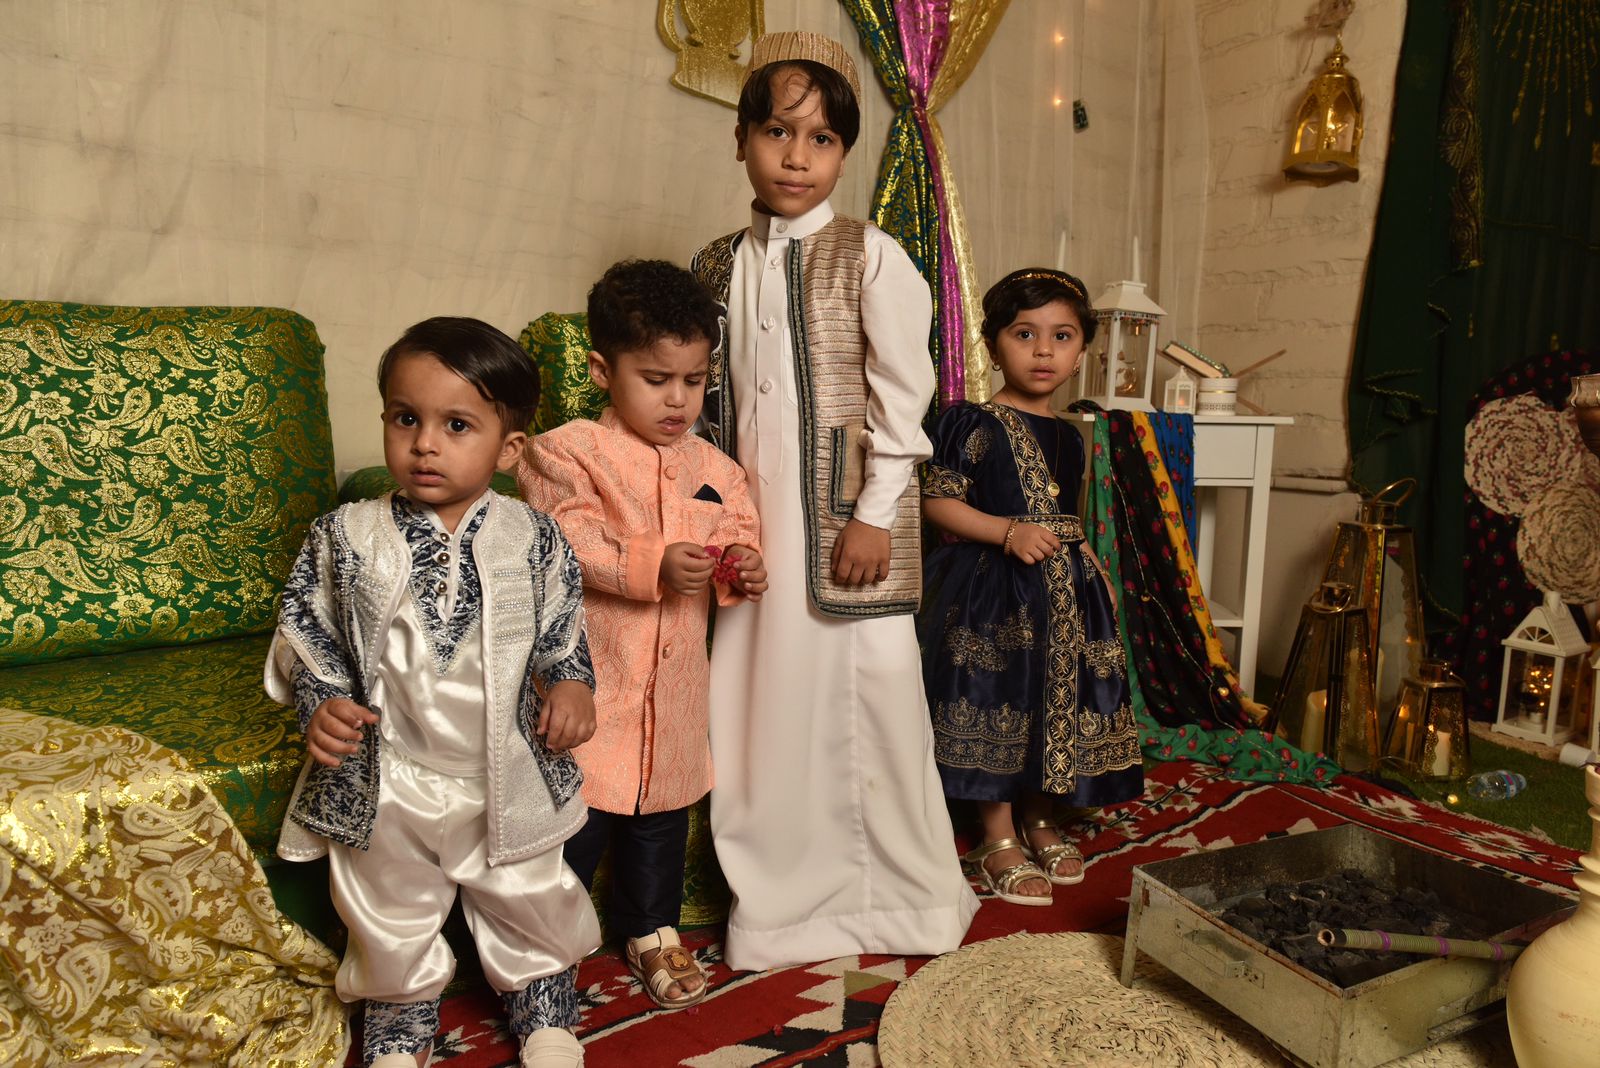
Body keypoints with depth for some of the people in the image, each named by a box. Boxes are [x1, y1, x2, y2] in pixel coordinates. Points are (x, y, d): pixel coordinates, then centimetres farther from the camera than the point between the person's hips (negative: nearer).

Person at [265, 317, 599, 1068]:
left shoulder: (533, 540, -9)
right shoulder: (345, 538, -9)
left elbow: (564, 629, 2)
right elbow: (305, 634, -1)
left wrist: (572, 684, -15)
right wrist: (321, 704, -17)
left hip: (510, 780, 0)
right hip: (385, 784, 0)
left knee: (532, 907, 20)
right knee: (391, 921, 22)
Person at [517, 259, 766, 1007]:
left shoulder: (713, 467, 8)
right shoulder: (569, 452, -8)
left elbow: (739, 535, 13)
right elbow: (570, 548, -18)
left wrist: (743, 569, -10)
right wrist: (654, 567, -30)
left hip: (675, 682, 5)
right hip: (591, 676, -5)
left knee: (662, 810, 20)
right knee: (577, 815, 2)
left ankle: (651, 929, 41)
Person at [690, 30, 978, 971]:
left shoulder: (871, 257, -4)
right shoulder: (717, 266, 10)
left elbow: (904, 394, -8)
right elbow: (709, 399, 14)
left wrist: (875, 514, -13)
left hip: (847, 513, -4)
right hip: (754, 516, 5)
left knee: (864, 693, 2)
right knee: (761, 698, 8)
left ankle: (893, 896, 23)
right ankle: (786, 898, 27)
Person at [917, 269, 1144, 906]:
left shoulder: (1069, 437, 12)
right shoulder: (975, 425, -9)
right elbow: (937, 501, -12)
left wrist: (1097, 573, 10)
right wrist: (1009, 531, -20)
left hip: (1063, 590, 7)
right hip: (992, 589, -6)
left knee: (1053, 706, 12)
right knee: (997, 708, -1)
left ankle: (1037, 822, 31)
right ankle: (998, 841, 14)